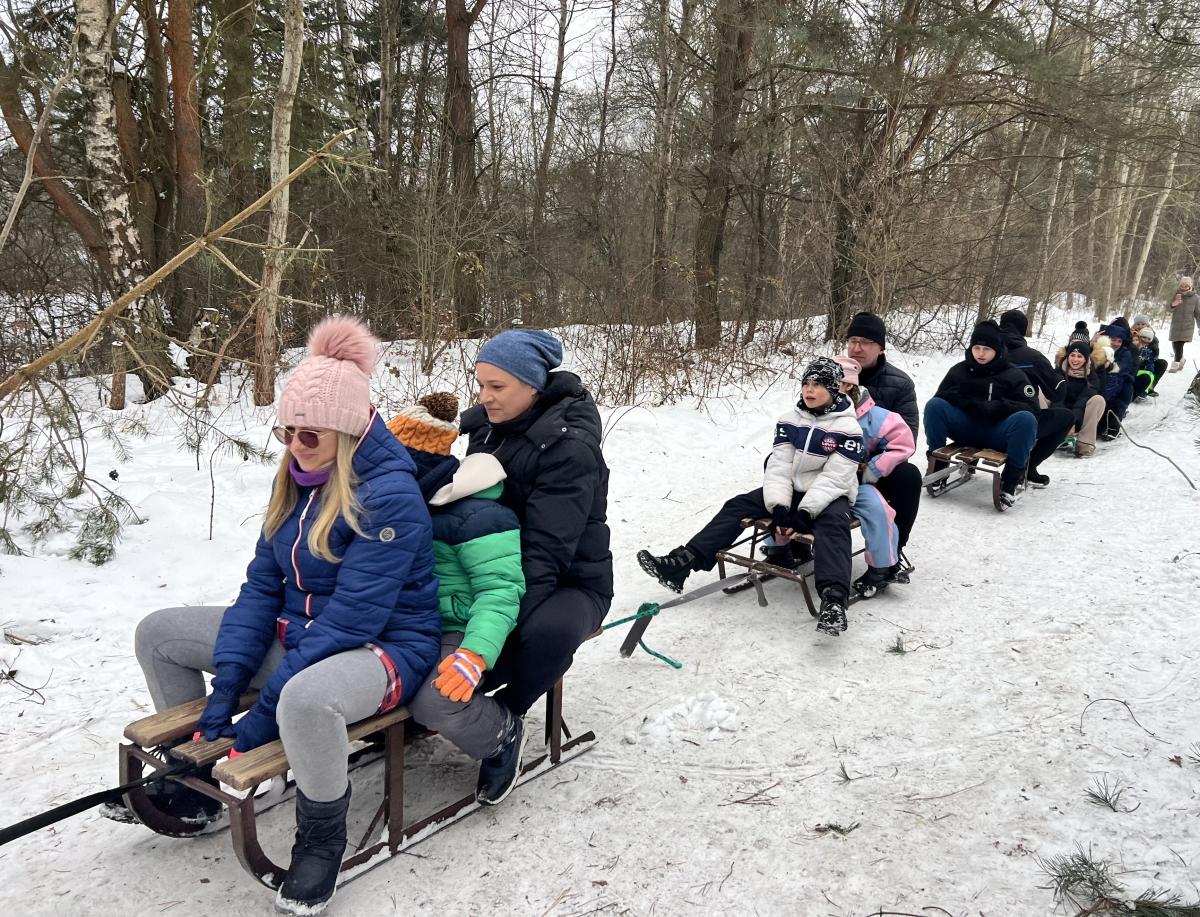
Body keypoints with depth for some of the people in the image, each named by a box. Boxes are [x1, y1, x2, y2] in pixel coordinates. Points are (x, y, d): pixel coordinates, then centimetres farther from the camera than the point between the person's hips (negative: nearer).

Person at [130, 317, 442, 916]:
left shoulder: (390, 495, -24)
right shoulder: (298, 480, 1)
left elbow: (351, 618, -27)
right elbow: (263, 582, 2)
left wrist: (266, 711, -25)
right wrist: (226, 686, -7)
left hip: (382, 648, -8)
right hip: (296, 632, 9)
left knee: (304, 698, -43)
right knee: (157, 633, 9)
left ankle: (322, 836, -11)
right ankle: (193, 781, 25)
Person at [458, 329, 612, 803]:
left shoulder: (570, 447, -21)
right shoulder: (484, 424, 1)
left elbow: (546, 549, -29)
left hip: (569, 580, -6)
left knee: (547, 632, -37)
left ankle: (505, 716, -10)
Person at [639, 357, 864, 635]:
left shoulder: (848, 427, -11)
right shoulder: (790, 420, 3)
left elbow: (834, 478, -18)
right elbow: (779, 467, -3)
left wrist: (804, 514, -27)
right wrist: (779, 508, -19)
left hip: (829, 497, -5)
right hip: (791, 490, 5)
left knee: (832, 522, -38)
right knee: (737, 506, -11)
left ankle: (834, 600, -57)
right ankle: (680, 564, -21)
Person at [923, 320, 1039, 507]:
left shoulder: (1013, 375, 6)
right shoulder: (959, 370, 14)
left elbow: (1031, 407, -6)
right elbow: (940, 398, 8)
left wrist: (995, 407, -22)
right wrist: (968, 404, -12)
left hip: (996, 433, -2)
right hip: (965, 429, 2)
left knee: (1026, 419, -33)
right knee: (934, 405, -23)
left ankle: (1014, 476, -17)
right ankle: (937, 463, -14)